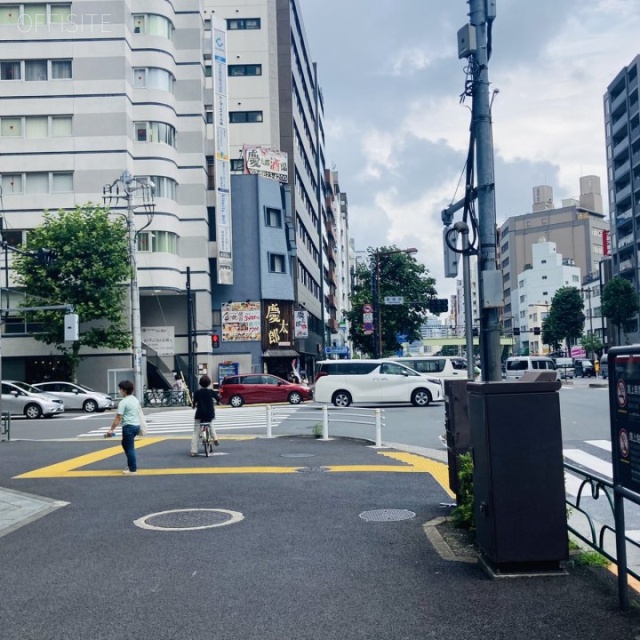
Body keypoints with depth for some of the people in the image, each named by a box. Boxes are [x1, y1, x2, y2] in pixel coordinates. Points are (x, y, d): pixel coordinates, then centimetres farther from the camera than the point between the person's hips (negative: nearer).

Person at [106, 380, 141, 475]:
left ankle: (133, 470, 4)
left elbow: (118, 418, -18)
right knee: (125, 444, 23)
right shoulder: (135, 399, 11)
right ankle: (131, 465, 24)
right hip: (136, 425, 9)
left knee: (130, 448, -1)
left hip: (129, 426, -9)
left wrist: (111, 429, -14)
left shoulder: (123, 402, -14)